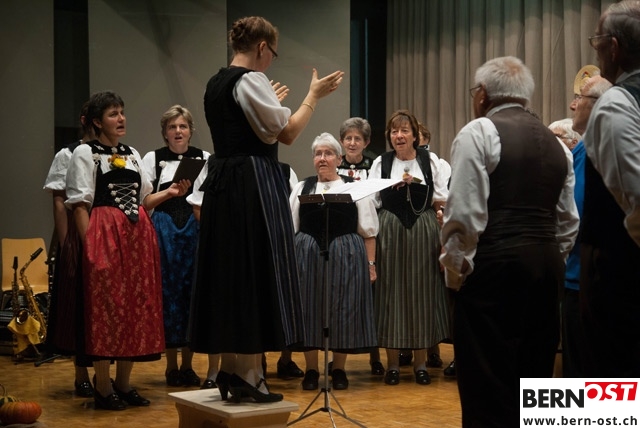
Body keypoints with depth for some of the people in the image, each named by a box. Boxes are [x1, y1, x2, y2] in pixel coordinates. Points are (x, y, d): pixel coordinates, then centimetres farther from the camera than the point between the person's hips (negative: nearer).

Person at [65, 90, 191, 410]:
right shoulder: (85, 153, 0)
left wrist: (168, 193, 5)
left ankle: (124, 384, 16)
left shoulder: (132, 154, 19)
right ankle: (103, 387, 3)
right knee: (105, 307, -6)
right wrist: (89, 245, -15)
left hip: (138, 234, 7)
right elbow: (80, 204, -6)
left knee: (137, 306, 6)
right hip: (104, 234, -6)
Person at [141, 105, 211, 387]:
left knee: (193, 293, 1)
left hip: (196, 230, 1)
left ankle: (187, 365, 11)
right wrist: (170, 192, -10)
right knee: (169, 292, -2)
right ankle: (171, 366, 8)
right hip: (164, 230, -1)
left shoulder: (204, 158, 10)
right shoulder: (153, 159, 7)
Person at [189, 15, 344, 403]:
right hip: (254, 186, -9)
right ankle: (245, 374, 0)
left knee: (233, 275, 12)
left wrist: (269, 104, 36)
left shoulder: (217, 83, 15)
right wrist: (313, 96, -2)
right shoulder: (251, 80, -12)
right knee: (255, 275, -3)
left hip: (224, 185, 9)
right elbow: (287, 133, -13)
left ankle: (231, 369, 18)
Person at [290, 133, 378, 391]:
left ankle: (339, 370, 14)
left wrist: (370, 263, -1)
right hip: (308, 256, 2)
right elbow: (289, 229, 11)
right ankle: (311, 371, 13)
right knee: (308, 309, 3)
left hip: (346, 256, -2)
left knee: (342, 310, 1)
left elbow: (368, 231, 5)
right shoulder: (302, 188, 12)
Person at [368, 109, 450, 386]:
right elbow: (371, 201, 4)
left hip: (423, 231, 0)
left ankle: (421, 362, 11)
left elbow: (443, 200, 5)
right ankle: (392, 362, 8)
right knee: (391, 292, 0)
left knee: (421, 292, 2)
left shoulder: (429, 161, 6)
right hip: (390, 232, 0)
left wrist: (416, 184, -7)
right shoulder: (381, 163, 7)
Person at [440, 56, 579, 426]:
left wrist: (456, 267, -3)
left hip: (494, 266, -7)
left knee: (488, 381, -4)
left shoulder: (479, 132, -5)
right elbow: (568, 220, 15)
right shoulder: (556, 142, 16)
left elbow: (465, 212, -12)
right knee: (535, 376, 12)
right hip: (546, 266, 7)